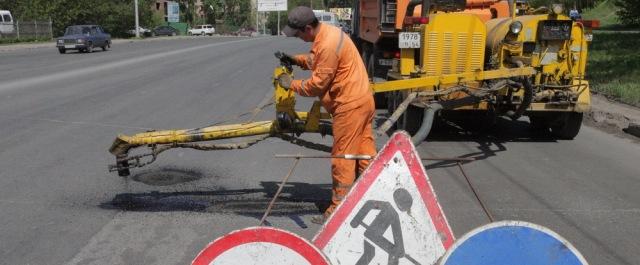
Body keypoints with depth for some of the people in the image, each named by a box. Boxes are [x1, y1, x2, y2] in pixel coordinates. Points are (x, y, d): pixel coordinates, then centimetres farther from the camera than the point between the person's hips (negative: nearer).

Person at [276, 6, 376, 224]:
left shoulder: (328, 45, -24)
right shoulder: (325, 32, 7)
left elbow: (317, 84, -17)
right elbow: (316, 61, 22)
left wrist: (292, 84, -4)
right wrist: (295, 59, 8)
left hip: (350, 105, -10)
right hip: (361, 101, 10)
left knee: (342, 158, -1)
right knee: (365, 154, 14)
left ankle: (338, 210, 8)